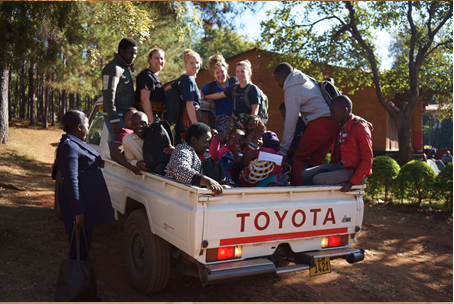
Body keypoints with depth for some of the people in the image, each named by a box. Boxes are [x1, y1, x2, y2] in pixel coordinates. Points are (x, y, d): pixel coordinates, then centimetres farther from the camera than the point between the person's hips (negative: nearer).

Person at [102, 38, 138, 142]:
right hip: (117, 118, -10)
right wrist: (114, 121, -24)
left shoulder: (124, 68, 20)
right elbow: (109, 96, -18)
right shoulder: (113, 68, -10)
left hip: (124, 117, 10)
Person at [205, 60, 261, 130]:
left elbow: (255, 111, -8)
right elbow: (219, 95, 28)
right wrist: (204, 97, 36)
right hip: (235, 123, 5)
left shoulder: (253, 89, -3)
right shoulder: (234, 88, 15)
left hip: (247, 122, -5)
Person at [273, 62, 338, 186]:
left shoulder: (291, 90, -3)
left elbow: (291, 122, -7)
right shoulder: (308, 80, 23)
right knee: (315, 161, 9)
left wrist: (283, 149, -2)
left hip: (319, 123, -8)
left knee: (298, 158, -1)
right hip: (335, 123, 8)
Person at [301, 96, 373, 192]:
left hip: (354, 172, -9)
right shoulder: (341, 127, 11)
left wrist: (351, 182, -22)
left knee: (318, 180, -25)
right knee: (306, 174, -5)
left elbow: (367, 159, -17)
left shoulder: (360, 128, -16)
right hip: (339, 166, 9)